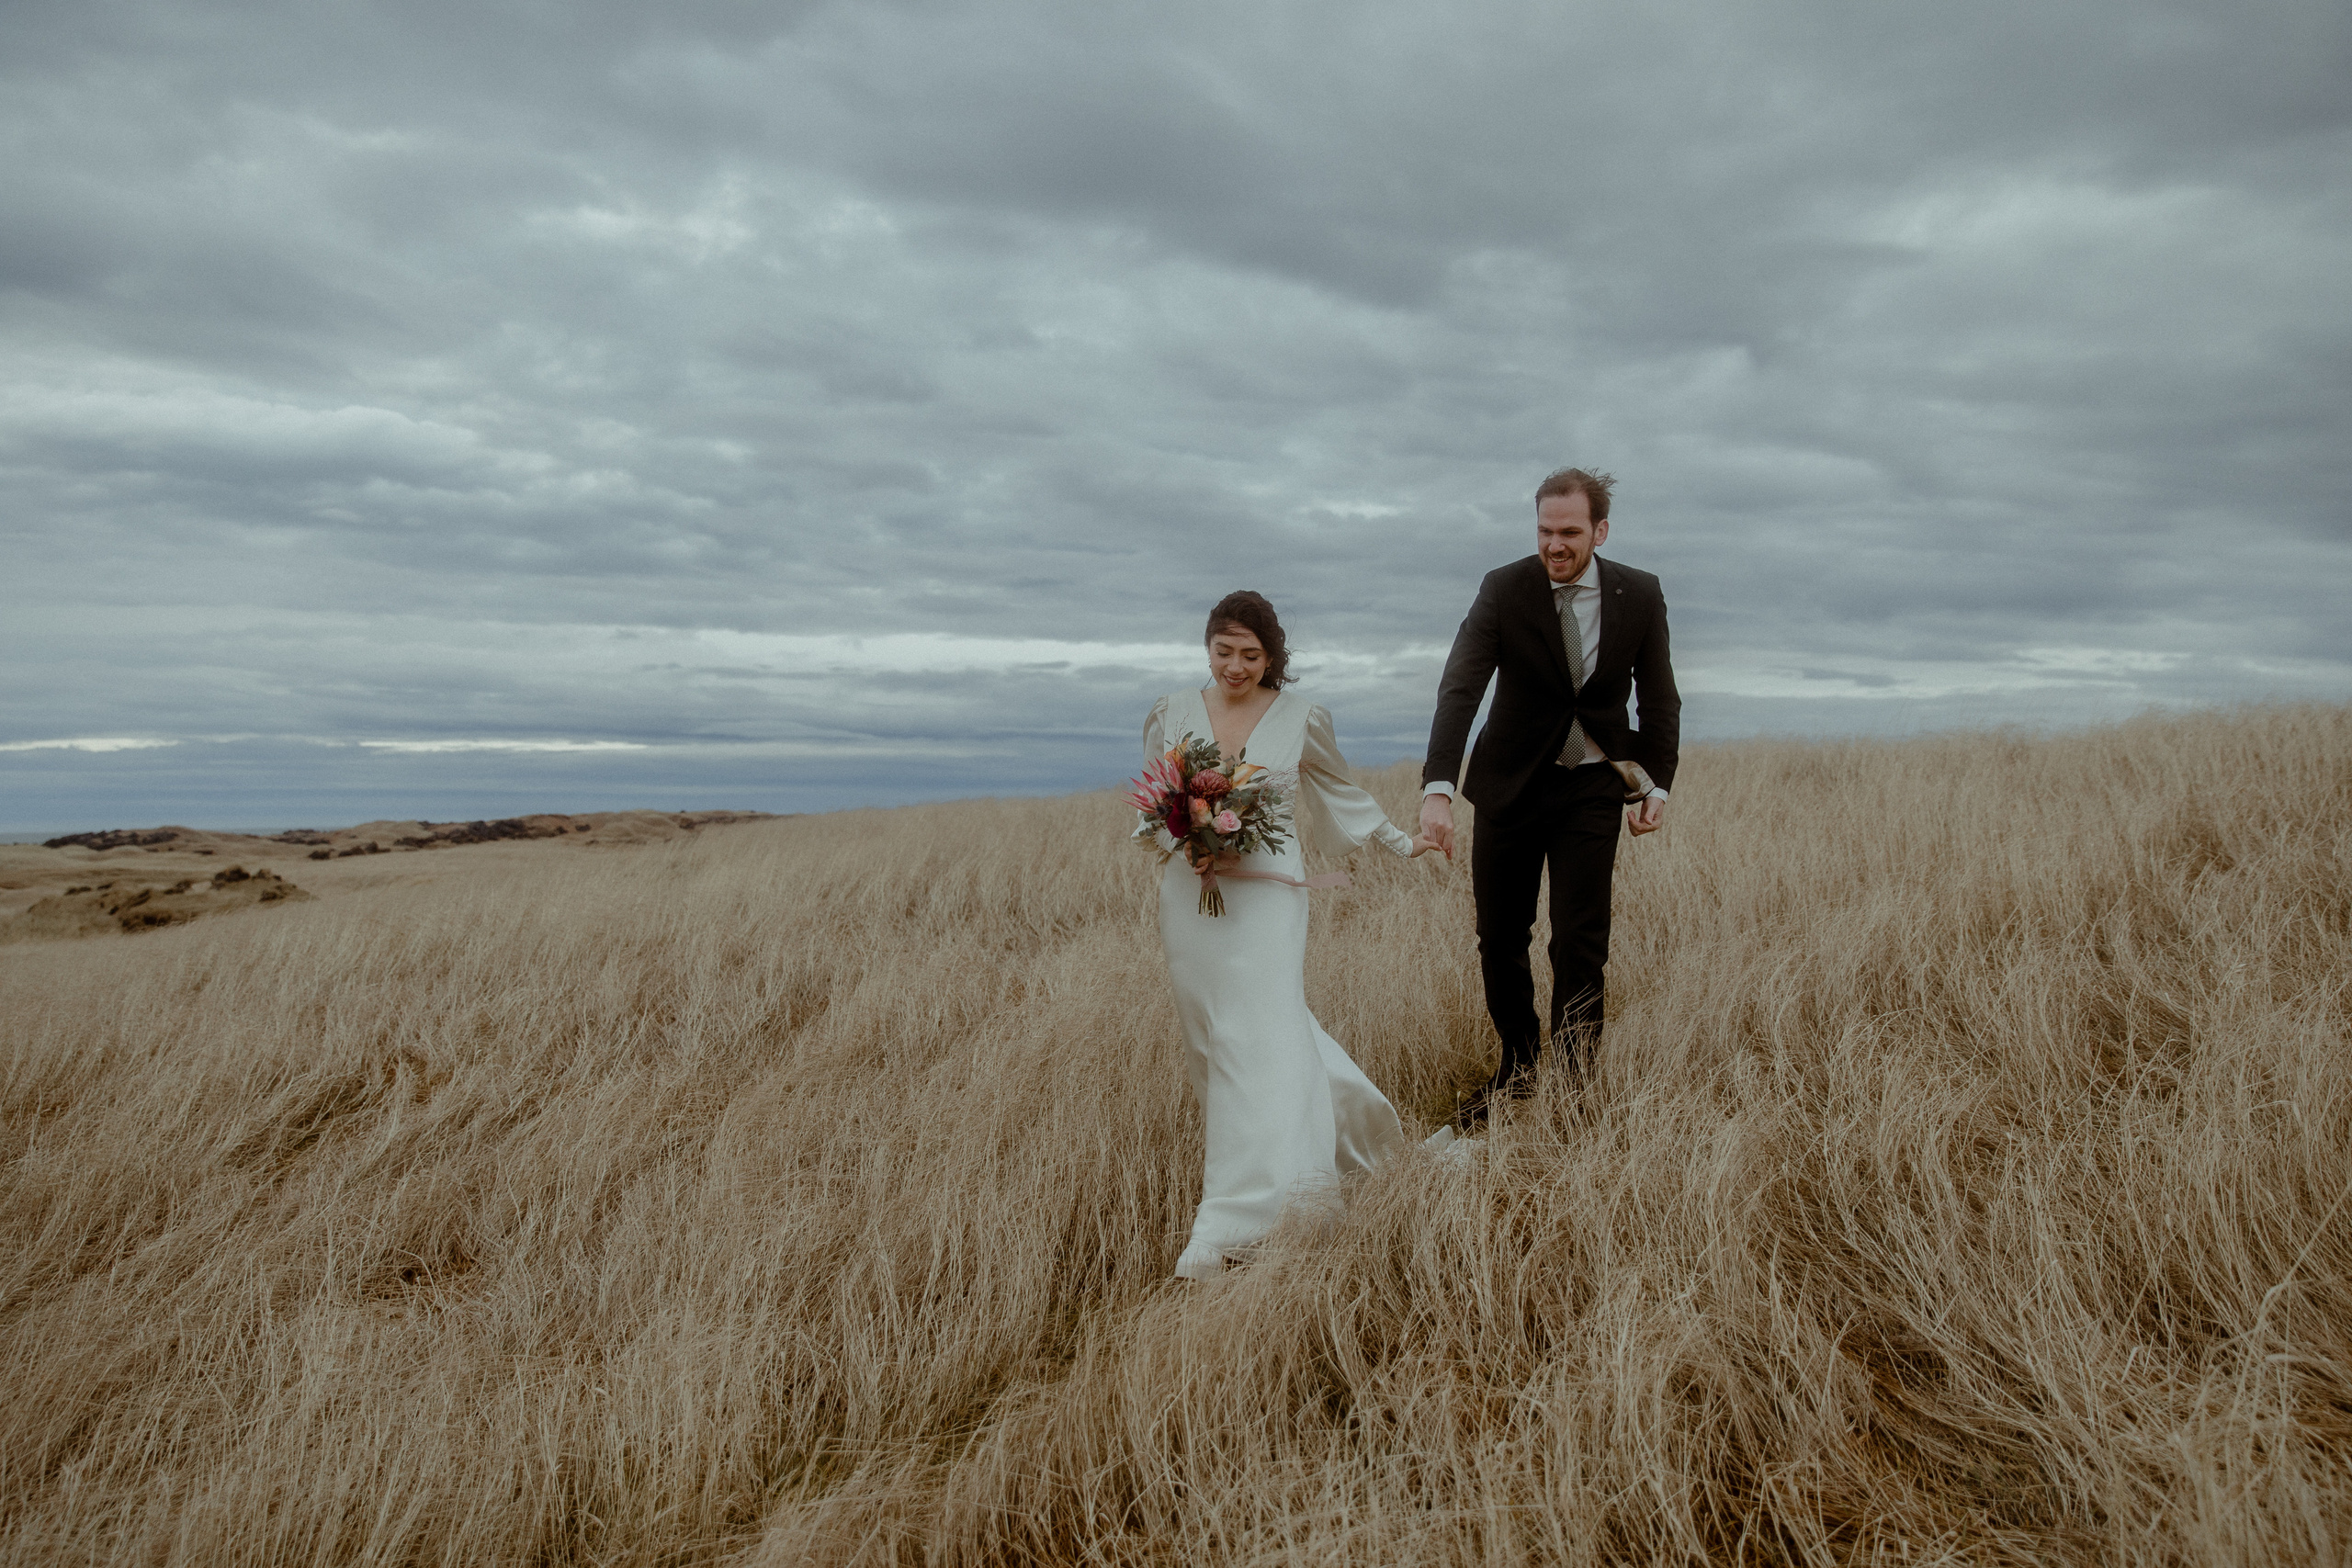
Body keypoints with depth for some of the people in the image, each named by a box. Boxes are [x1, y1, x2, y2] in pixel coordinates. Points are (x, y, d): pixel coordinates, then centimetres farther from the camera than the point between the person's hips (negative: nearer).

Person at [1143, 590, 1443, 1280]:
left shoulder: (1301, 718, 3)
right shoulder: (1170, 714, 5)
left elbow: (1341, 793, 19)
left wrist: (1400, 842, 26)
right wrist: (1187, 839, -9)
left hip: (1266, 894, -2)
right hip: (1188, 895, 3)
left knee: (1261, 1040, -11)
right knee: (1211, 1042, 6)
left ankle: (1237, 1224, -10)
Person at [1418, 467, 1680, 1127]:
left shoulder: (1640, 594, -5)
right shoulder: (1503, 589, -13)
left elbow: (1658, 697, 6)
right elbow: (1459, 689, -23)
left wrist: (1657, 784, -4)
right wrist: (1437, 788, -36)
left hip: (1591, 788, 0)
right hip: (1510, 783, 0)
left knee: (1580, 944, -6)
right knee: (1498, 938, 9)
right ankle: (1518, 1063, 31)